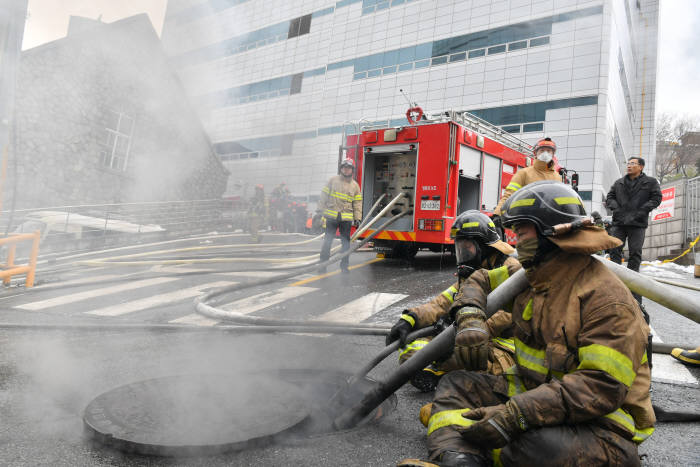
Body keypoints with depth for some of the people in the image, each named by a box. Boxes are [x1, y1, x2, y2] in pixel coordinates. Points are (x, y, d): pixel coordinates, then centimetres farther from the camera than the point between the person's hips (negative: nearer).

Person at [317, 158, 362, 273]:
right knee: (327, 241, 0)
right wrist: (320, 210, 0)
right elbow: (324, 195, 6)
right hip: (331, 216, -1)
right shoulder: (333, 180, 5)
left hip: (346, 219, 1)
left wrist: (357, 218, 2)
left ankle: (344, 265, 18)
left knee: (346, 242, 7)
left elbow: (357, 203, 9)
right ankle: (323, 264, 8)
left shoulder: (355, 185, 9)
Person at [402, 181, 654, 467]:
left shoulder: (607, 298, -20)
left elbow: (603, 387, -27)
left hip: (598, 426, -8)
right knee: (456, 385, -3)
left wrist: (514, 415, -34)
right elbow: (481, 280, 20)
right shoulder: (531, 276, 6)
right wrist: (470, 319, -4)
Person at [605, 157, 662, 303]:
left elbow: (656, 198, 1)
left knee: (635, 254, -1)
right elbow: (609, 197, 15)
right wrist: (616, 208, -5)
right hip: (618, 222, 3)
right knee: (615, 250, -2)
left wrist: (641, 211, -11)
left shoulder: (651, 182, 8)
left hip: (638, 224, -2)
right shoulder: (619, 183, 16)